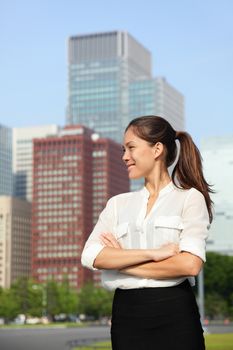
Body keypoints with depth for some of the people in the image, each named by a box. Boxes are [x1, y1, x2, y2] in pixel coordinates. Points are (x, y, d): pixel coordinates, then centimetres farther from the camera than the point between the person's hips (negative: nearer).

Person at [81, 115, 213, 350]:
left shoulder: (190, 198, 1)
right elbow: (91, 256, -4)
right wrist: (153, 253, -14)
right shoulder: (117, 204, 12)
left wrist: (122, 263, -6)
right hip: (126, 315, 3)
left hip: (175, 315, -3)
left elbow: (190, 264, -13)